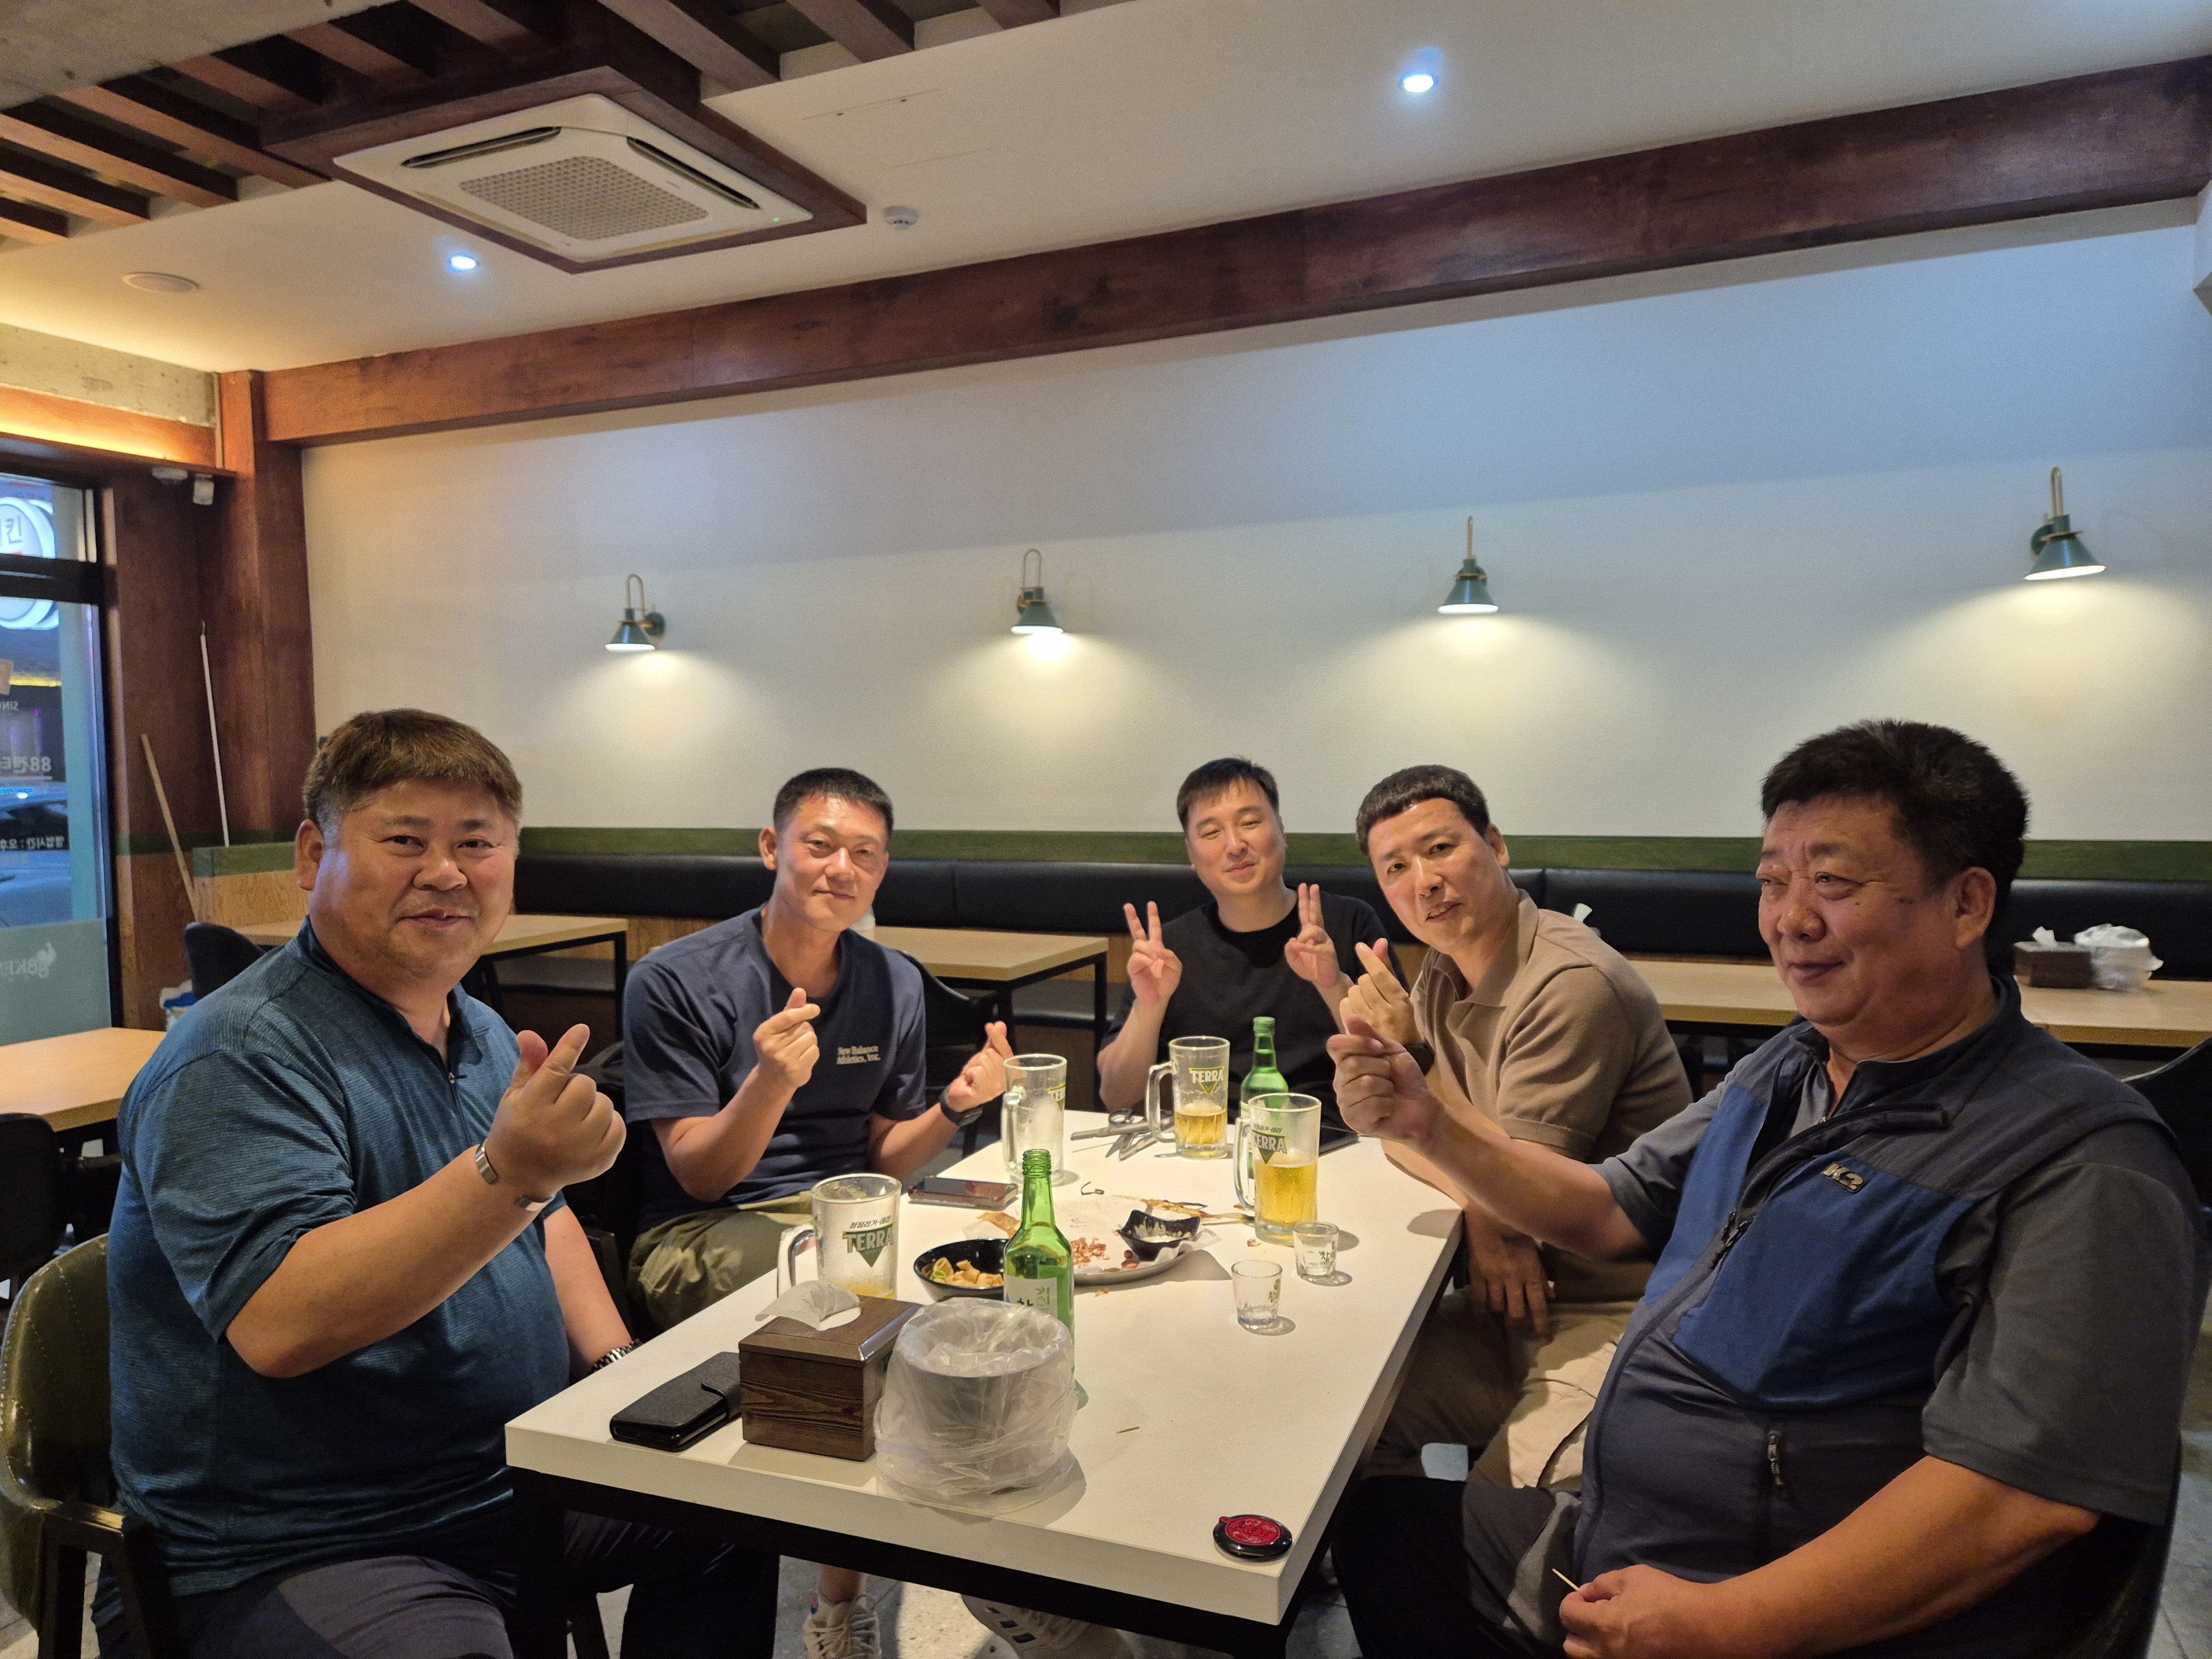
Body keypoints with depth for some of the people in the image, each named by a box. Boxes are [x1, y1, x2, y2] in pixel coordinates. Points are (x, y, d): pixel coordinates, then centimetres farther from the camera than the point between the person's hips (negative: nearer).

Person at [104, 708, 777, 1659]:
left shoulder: (479, 1033, 8)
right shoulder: (240, 1061, -18)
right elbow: (276, 1325, -30)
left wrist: (617, 1365, 6)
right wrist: (508, 1171, -40)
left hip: (510, 1483, 8)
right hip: (289, 1557, -8)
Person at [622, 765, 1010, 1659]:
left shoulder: (896, 985, 5)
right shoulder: (676, 981, -9)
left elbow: (883, 1160, 10)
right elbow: (699, 1176, -10)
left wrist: (956, 1106, -12)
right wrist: (769, 1083, -30)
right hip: (701, 1232, -4)